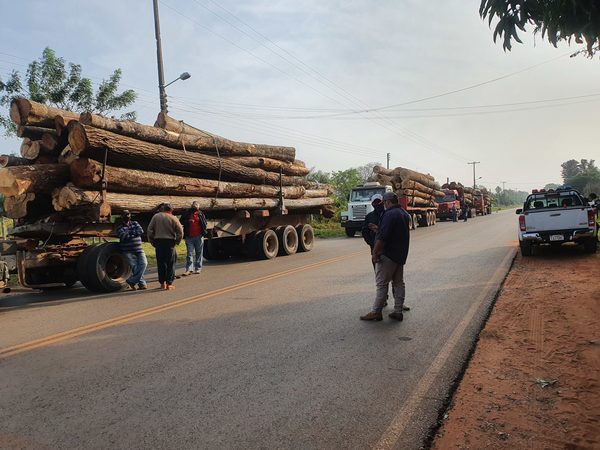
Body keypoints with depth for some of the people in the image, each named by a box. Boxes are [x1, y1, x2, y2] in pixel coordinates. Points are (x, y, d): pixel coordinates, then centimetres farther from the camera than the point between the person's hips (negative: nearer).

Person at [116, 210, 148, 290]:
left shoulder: (135, 223, 15)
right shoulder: (120, 226, 4)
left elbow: (141, 231, -3)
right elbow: (123, 236, -14)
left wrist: (130, 232, -9)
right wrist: (134, 233, -5)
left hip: (139, 250, 4)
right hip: (128, 251, -3)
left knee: (143, 263, -13)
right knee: (134, 266, -15)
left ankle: (132, 281, -6)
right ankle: (141, 283, -5)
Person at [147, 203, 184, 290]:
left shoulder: (156, 216, 5)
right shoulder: (173, 218, -1)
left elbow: (150, 230, 4)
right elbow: (180, 231, -4)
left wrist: (151, 241, 11)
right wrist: (177, 241, 8)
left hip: (158, 241, 2)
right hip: (170, 242, -2)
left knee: (161, 263, 9)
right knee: (170, 263, 4)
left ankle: (162, 283, 13)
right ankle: (169, 283, 2)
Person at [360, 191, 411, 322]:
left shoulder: (389, 214, -17)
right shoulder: (404, 214, 13)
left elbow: (382, 237, -23)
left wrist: (375, 252, -18)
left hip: (388, 255, -9)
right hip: (401, 255, 9)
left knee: (381, 283, -4)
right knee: (398, 283, 12)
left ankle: (376, 312, 1)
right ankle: (398, 311, 16)